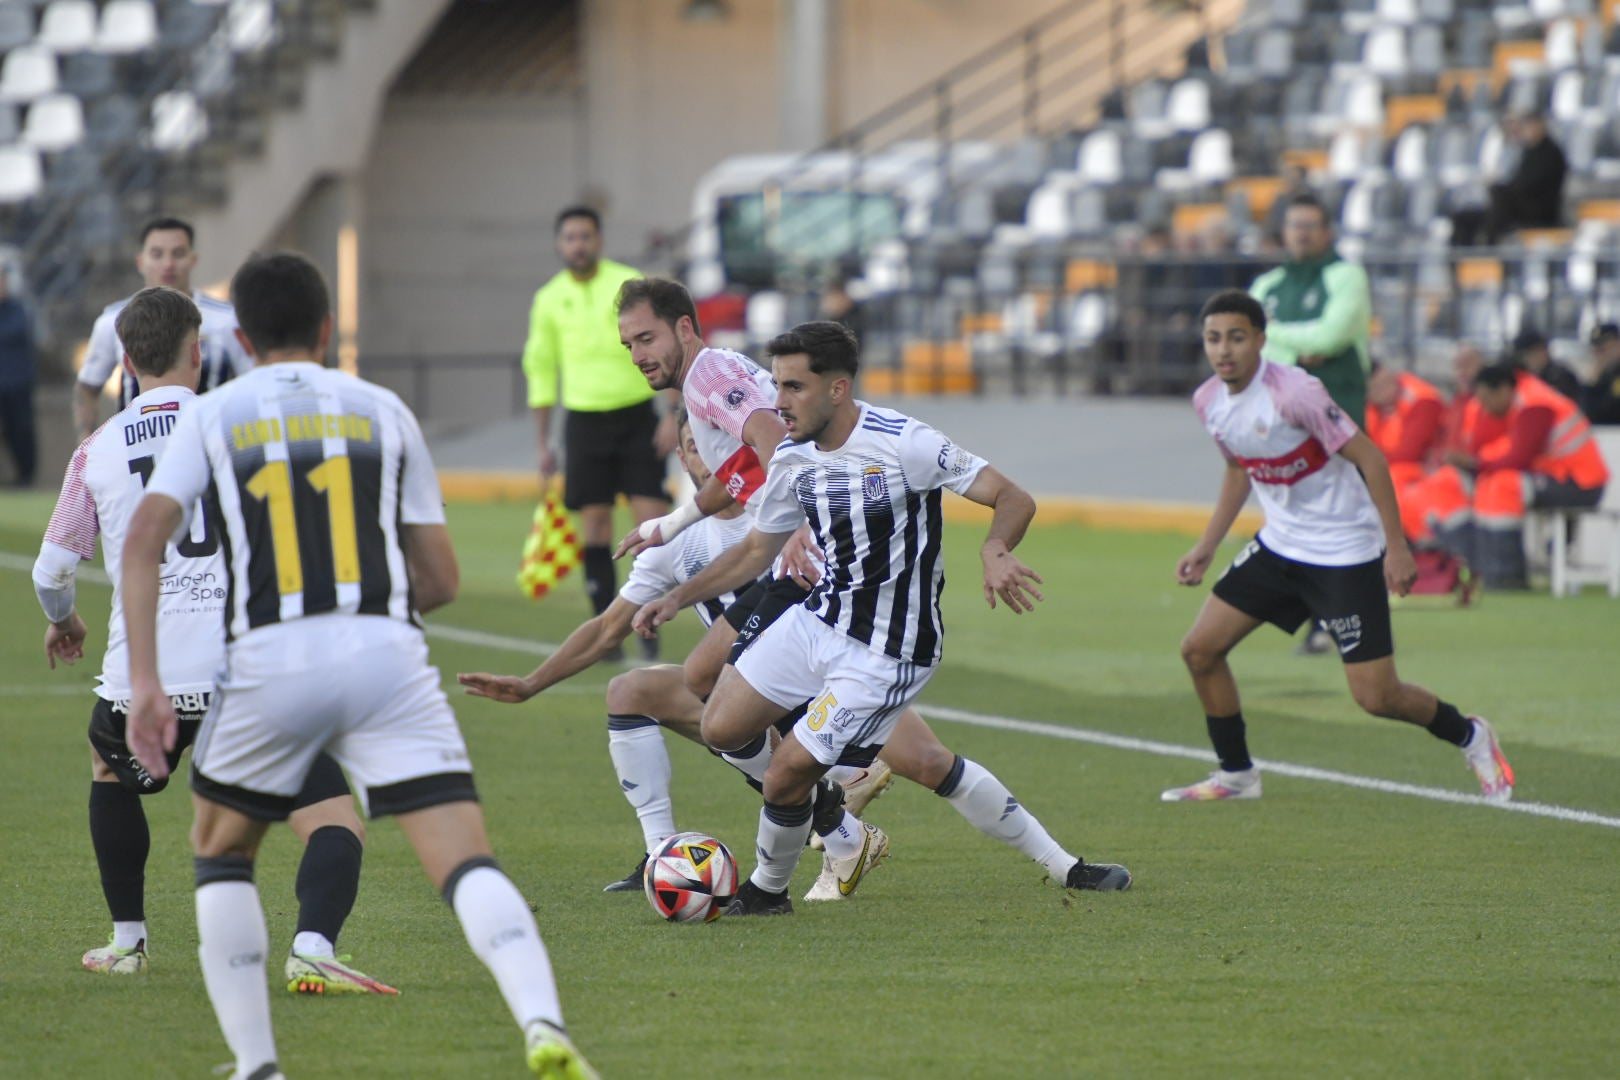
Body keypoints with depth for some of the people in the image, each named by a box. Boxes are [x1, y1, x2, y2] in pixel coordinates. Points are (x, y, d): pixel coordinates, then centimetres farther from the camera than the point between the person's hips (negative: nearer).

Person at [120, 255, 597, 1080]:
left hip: (268, 664, 0)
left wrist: (143, 683, -7)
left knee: (220, 856, 24)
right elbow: (439, 579, 15)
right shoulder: (383, 412, 16)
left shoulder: (210, 417, 13)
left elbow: (144, 536, -3)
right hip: (386, 653, 0)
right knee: (466, 863, -7)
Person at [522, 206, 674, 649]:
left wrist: (673, 414, -12)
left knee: (652, 516, -10)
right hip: (585, 419, 2)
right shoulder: (550, 300, 5)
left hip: (638, 417, -2)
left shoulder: (631, 285, -3)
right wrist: (544, 443, 12)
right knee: (595, 521, -4)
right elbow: (541, 368, 13)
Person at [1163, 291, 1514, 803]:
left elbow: (1368, 457, -19)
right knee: (1200, 649, 1)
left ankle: (1469, 737, 20)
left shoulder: (1292, 392, -24)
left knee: (1375, 695, -8)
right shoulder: (1209, 401, -1)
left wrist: (1396, 545, -21)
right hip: (1279, 544, 7)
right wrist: (1206, 546, 14)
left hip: (1346, 553, -7)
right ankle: (1236, 775, 18)